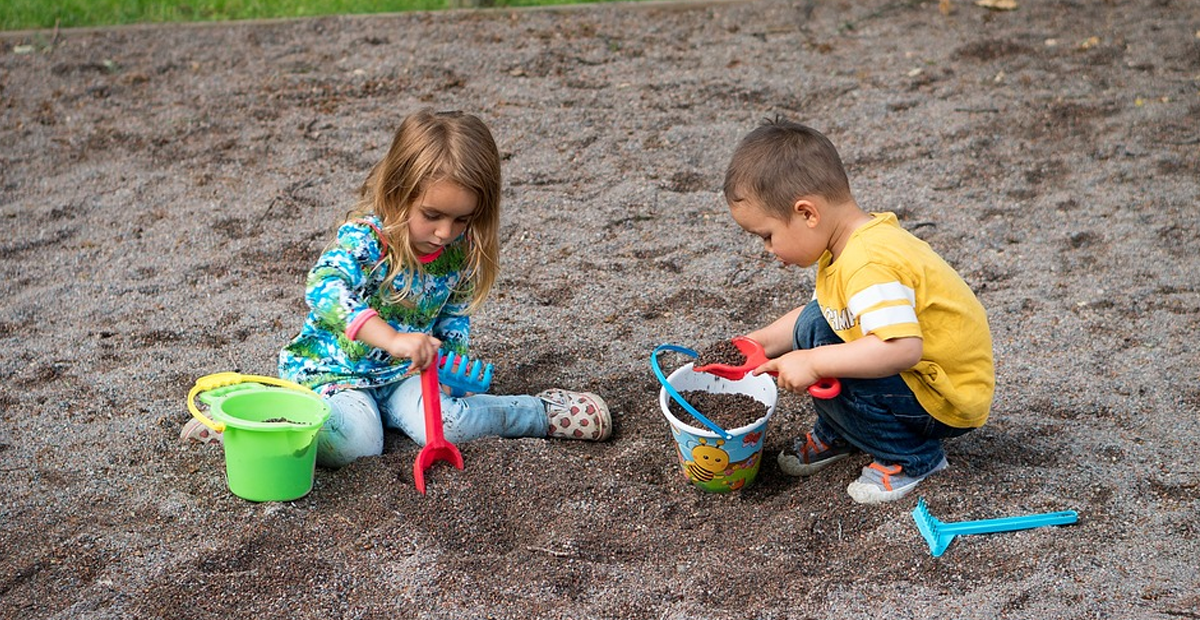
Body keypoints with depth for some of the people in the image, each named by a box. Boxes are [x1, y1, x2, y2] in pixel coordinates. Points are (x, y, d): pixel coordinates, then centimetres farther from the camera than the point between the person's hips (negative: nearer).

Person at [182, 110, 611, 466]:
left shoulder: (460, 253, -6)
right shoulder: (364, 238, -25)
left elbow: (457, 315, 11)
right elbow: (325, 289, -43)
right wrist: (392, 339, -53)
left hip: (403, 374, 5)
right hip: (335, 368, -5)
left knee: (443, 426, -22)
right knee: (355, 443, -34)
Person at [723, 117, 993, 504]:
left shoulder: (868, 266, -31)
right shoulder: (853, 243, 0)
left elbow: (903, 349, -42)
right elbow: (824, 312, 16)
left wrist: (813, 363, -35)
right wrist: (761, 342, 7)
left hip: (948, 402, -10)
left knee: (824, 376, -24)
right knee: (813, 325, 4)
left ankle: (912, 456, -4)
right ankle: (837, 435, 21)